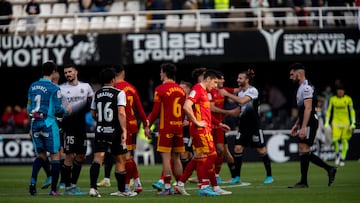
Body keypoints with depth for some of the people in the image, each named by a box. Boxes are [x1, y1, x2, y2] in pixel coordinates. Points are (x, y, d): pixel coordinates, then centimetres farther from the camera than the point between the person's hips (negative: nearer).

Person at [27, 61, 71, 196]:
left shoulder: (33, 86, 8)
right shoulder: (54, 88, -10)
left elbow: (29, 108, 13)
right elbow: (57, 110, -11)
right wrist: (66, 110, 11)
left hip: (35, 124, 5)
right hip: (49, 124, -5)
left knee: (41, 155, 15)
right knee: (55, 155, 4)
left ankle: (33, 179, -10)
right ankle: (53, 189, 3)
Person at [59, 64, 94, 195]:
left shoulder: (85, 86, 10)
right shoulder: (61, 89, 0)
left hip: (81, 124, 5)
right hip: (68, 124, -5)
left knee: (81, 157, 9)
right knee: (70, 156, -10)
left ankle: (73, 184, 20)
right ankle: (67, 187, -4)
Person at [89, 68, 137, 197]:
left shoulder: (97, 94, 10)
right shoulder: (119, 93, -5)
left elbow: (93, 114, 17)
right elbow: (121, 113, -16)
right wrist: (124, 131, -18)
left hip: (100, 130, 3)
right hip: (114, 131, -3)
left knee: (98, 158, -6)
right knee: (120, 160, 10)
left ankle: (93, 187, -23)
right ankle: (121, 190, 18)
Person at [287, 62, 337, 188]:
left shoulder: (306, 87, -13)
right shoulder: (302, 87, 20)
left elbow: (308, 108, -21)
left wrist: (303, 128, -26)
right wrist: (296, 125, 26)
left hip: (309, 123, -10)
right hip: (305, 124, 10)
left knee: (303, 150, -10)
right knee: (304, 152, 8)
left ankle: (303, 182, -7)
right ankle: (329, 169, 12)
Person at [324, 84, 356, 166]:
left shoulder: (348, 99, 0)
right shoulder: (332, 99, 3)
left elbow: (352, 112, 4)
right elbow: (329, 111, 9)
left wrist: (353, 123, -1)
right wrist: (327, 123, 5)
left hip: (346, 122, -1)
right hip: (335, 122, 1)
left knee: (344, 141, 0)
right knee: (334, 139, -13)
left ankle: (343, 158, 10)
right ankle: (337, 154, 14)